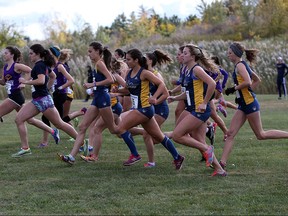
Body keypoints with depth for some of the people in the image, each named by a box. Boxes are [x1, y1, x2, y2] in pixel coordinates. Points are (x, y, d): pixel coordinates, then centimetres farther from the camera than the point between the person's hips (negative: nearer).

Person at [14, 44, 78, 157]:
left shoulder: (39, 65, -15)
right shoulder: (44, 65, 14)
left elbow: (41, 80, -30)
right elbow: (53, 76, 30)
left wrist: (26, 82, -21)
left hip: (43, 99, -10)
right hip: (36, 100, 10)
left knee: (59, 123, -1)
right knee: (19, 119, 1)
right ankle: (25, 148, -1)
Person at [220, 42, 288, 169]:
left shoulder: (240, 65, -13)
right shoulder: (242, 65, 15)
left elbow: (248, 82, -28)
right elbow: (257, 80, 24)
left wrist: (234, 89, -17)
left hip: (250, 104, -10)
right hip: (243, 105, 10)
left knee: (261, 135, 1)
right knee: (230, 133, 0)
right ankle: (223, 162, -4)